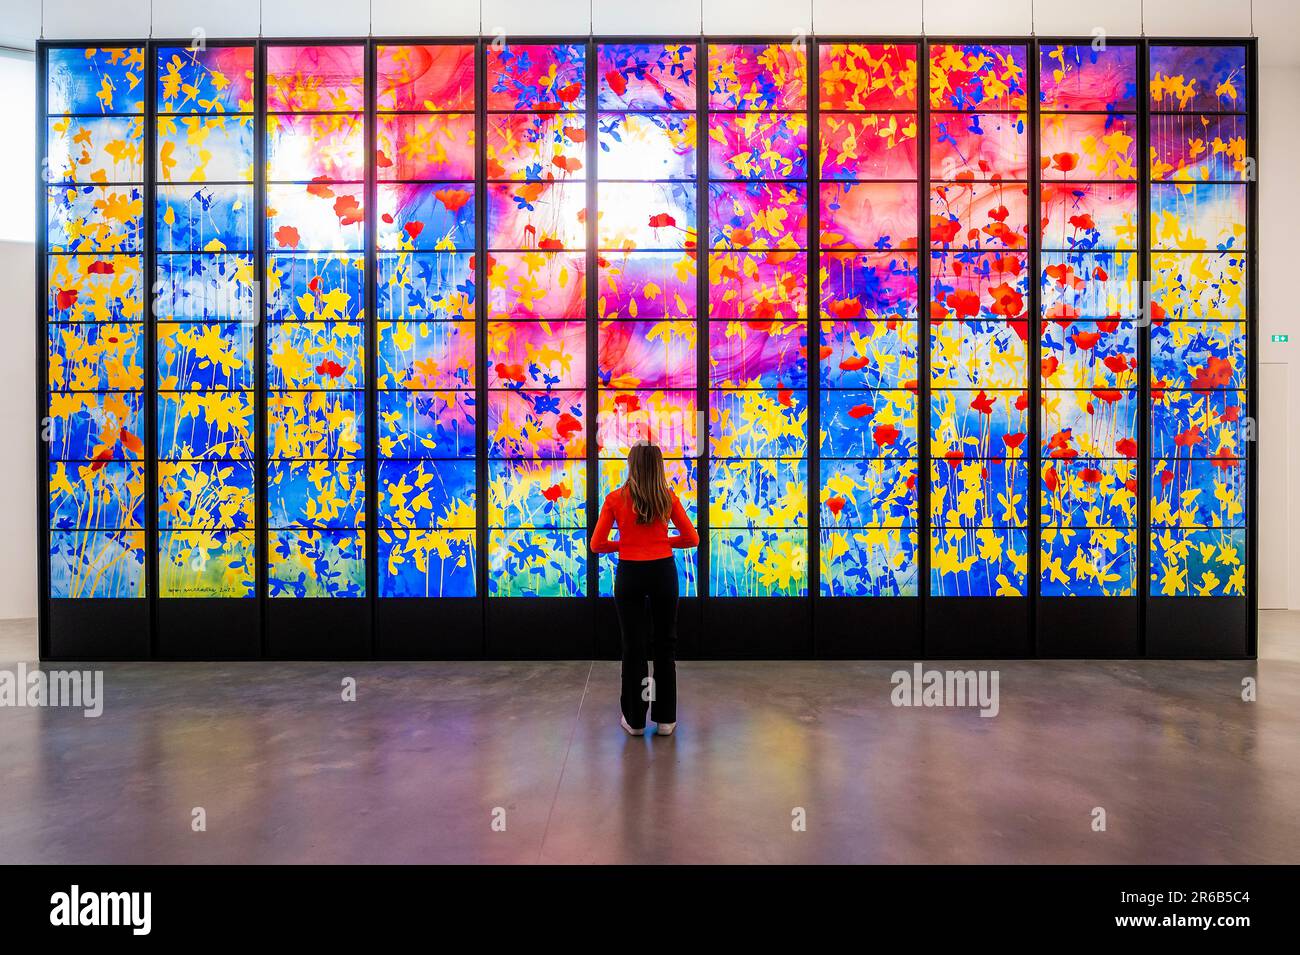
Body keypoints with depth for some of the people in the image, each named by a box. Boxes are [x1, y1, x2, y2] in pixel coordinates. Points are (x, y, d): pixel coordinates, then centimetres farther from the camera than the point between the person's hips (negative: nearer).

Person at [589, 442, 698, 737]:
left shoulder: (615, 498, -6)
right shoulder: (668, 497, -3)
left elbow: (596, 544, -5)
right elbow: (692, 538, 1)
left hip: (629, 574, -1)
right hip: (663, 572, 1)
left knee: (633, 646, 9)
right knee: (665, 645, 12)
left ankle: (634, 719, 17)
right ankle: (665, 718, 18)